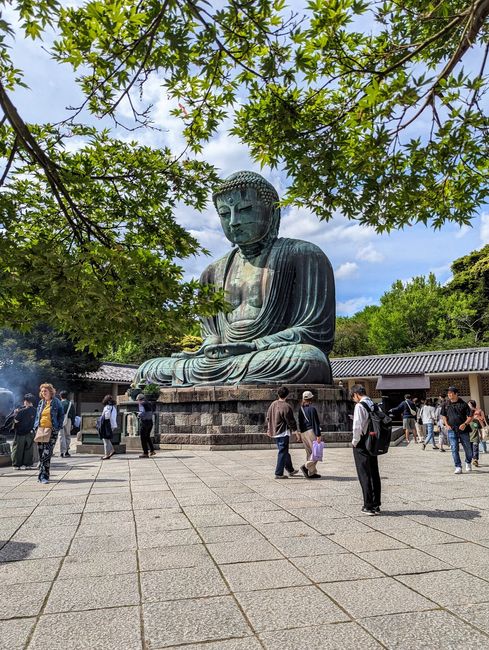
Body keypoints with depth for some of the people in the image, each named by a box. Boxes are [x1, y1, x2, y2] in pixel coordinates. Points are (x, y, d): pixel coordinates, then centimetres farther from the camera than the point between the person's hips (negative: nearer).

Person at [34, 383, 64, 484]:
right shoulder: (41, 403, 13)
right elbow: (37, 416, 18)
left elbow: (61, 415, 1)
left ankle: (43, 476, -9)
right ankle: (43, 476, 19)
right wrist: (36, 427, 7)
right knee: (41, 454, 7)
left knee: (46, 454, -12)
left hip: (52, 431, -5)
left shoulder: (56, 402, 0)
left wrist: (58, 427, -7)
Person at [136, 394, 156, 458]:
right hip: (150, 422, 8)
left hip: (144, 422, -8)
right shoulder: (149, 404, 11)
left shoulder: (141, 404, -11)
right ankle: (152, 450, 21)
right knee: (147, 437, 21)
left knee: (143, 438, 3)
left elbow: (142, 413, -21)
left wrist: (138, 414, 0)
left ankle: (145, 453, 5)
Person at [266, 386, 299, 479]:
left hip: (274, 433, 9)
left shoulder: (273, 404, 6)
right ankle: (279, 473, 3)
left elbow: (268, 418, 15)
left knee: (284, 452, 20)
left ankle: (290, 470, 33)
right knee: (282, 453, 0)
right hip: (283, 433, -8)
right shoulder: (286, 407, -19)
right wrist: (295, 430, 0)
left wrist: (269, 429, 26)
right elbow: (290, 421, -14)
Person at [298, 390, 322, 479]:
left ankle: (312, 472, 14)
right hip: (310, 432, -8)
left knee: (309, 453, 12)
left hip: (303, 433, 8)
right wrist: (318, 435, -13)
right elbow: (315, 422, -14)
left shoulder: (301, 409, 9)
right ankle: (306, 466, -15)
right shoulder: (312, 409, -12)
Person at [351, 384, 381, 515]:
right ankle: (376, 505, 22)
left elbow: (357, 427, -21)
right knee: (374, 474, 14)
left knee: (364, 475, 2)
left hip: (362, 444, -7)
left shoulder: (359, 406, -16)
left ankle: (369, 506, 7)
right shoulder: (374, 405, 5)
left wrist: (355, 441, -7)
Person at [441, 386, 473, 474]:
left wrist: (465, 424, -15)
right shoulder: (446, 404, 4)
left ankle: (468, 463, 36)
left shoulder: (463, 404, -4)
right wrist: (447, 425, 3)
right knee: (454, 449, -5)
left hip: (463, 430, -1)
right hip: (452, 430, 1)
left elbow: (470, 417, -1)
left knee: (468, 448, 9)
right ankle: (458, 467, 1)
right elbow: (444, 415, 17)